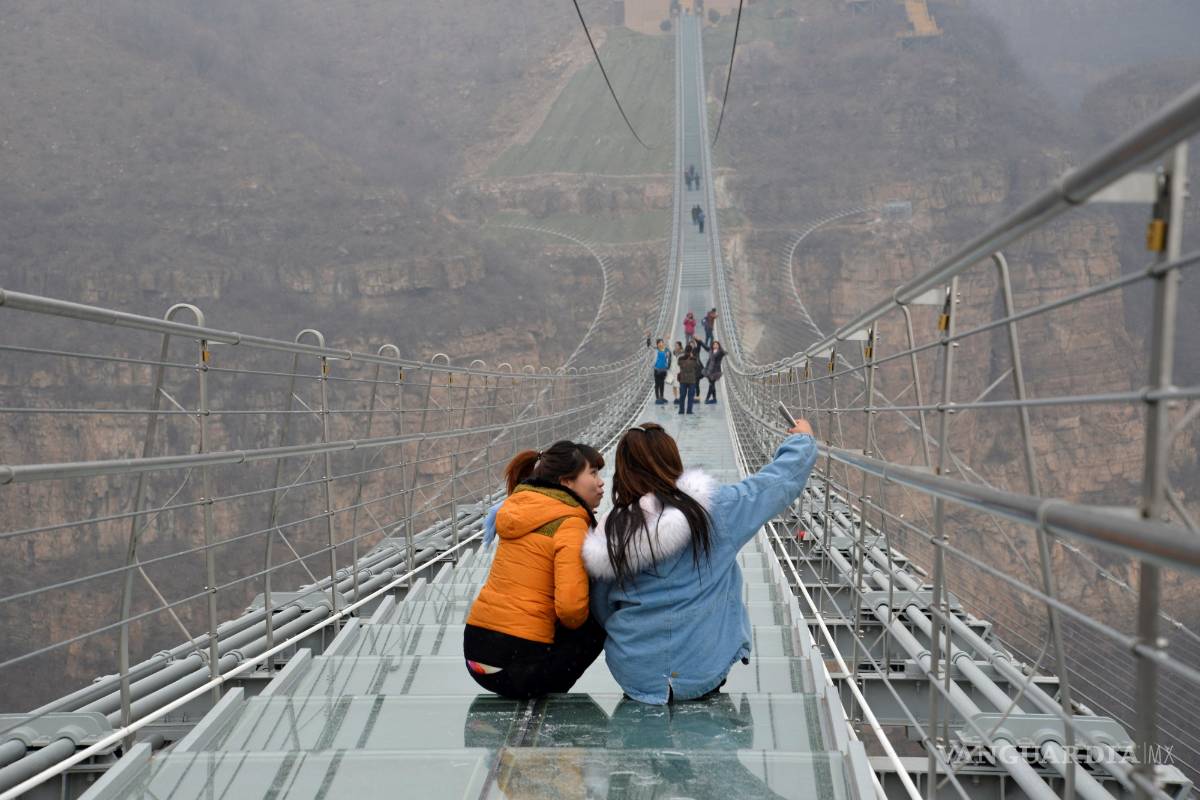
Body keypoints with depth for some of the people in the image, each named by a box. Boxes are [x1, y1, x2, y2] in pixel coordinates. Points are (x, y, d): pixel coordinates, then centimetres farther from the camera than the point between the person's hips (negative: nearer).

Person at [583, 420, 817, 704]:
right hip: (703, 673, -2)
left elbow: (601, 612, 5)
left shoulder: (608, 531, -8)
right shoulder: (713, 509, -15)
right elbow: (781, 478, 0)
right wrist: (803, 440, 19)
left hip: (634, 676, 2)